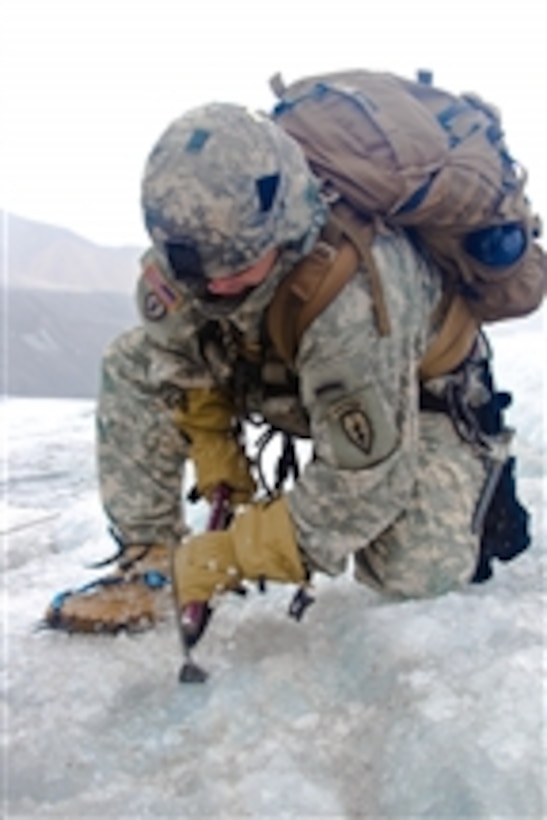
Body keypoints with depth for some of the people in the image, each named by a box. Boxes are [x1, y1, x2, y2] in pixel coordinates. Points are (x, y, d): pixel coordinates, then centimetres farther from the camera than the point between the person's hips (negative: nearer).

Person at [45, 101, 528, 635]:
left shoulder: (353, 298, -44)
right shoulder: (189, 241, -26)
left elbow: (364, 479, -35)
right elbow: (183, 356, -3)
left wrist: (230, 557, -30)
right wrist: (212, 446, -8)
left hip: (414, 397, -5)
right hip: (280, 373, 6)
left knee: (415, 572, -27)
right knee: (130, 366, -11)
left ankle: (473, 471, 8)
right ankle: (148, 560, -4)